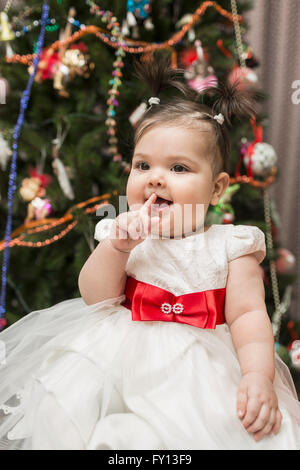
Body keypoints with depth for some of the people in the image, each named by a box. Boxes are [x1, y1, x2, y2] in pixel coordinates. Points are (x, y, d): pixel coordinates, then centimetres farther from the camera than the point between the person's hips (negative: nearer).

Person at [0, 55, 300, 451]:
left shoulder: (230, 245, -2)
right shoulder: (125, 234, 3)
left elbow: (248, 316, -7)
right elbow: (96, 299, -2)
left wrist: (258, 376, -23)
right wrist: (116, 247, -19)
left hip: (198, 366, 0)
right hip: (119, 352, 1)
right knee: (61, 405, -17)